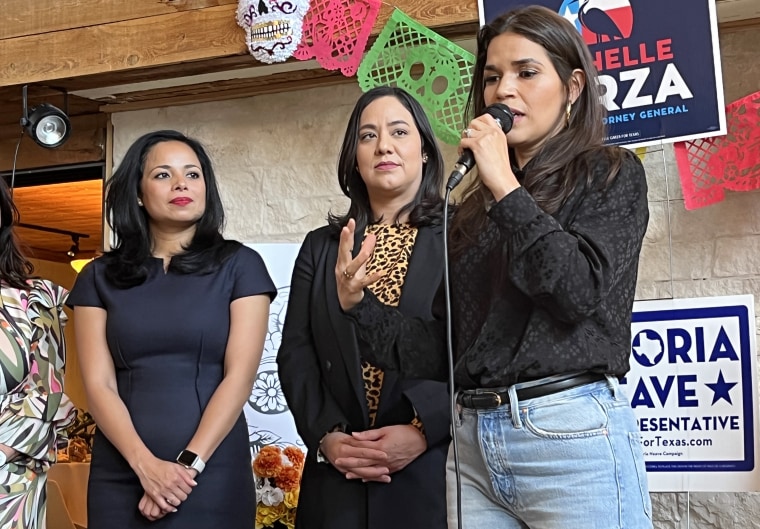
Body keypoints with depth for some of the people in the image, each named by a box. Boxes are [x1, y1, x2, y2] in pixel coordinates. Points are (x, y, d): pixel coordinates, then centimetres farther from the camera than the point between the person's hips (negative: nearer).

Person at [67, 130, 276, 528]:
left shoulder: (239, 266, 1)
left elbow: (239, 375, -6)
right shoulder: (100, 277, 6)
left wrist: (188, 463, -14)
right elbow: (98, 384, -1)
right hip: (120, 476, 2)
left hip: (213, 476, -1)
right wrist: (146, 465, -14)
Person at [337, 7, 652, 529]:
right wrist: (360, 304, -2)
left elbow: (580, 290, -15)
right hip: (472, 441, 5)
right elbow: (443, 348, 12)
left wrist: (506, 186, -11)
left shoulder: (609, 173, 3)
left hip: (571, 434, -5)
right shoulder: (475, 205, 15)